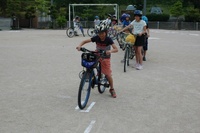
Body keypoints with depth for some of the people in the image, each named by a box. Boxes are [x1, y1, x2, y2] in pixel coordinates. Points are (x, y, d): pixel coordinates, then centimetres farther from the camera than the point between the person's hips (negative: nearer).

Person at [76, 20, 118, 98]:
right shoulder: (96, 38, -16)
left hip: (105, 58, -4)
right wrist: (80, 45, -35)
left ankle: (112, 89, 17)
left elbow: (116, 49, -32)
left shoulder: (108, 40, -23)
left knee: (108, 75, -6)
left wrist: (110, 51, -53)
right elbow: (85, 41, -15)